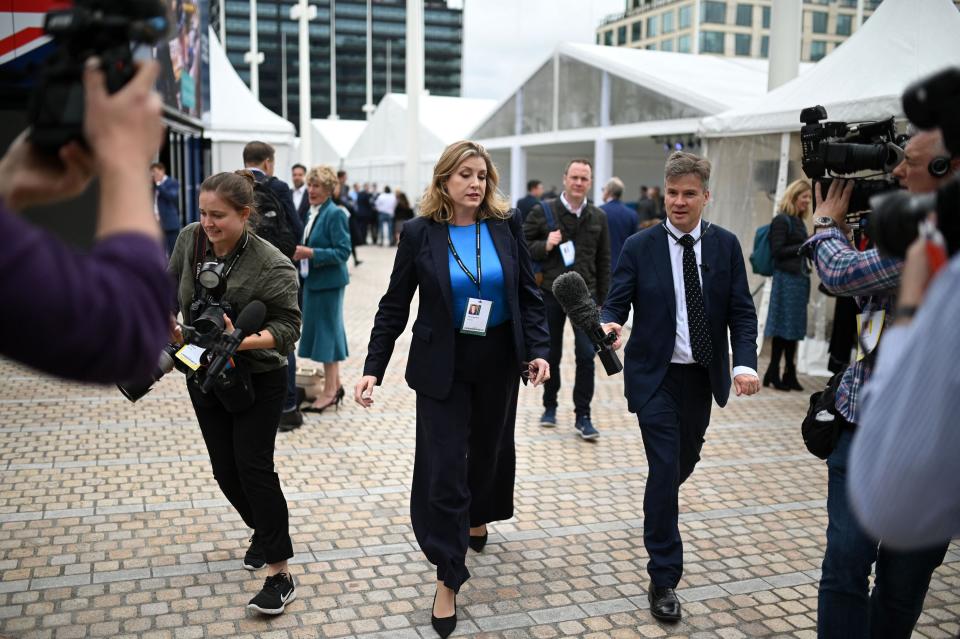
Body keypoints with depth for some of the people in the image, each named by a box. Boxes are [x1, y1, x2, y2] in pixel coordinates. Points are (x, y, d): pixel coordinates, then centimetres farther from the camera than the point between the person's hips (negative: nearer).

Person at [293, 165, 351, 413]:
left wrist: (310, 253, -23)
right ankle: (335, 384, 25)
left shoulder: (335, 214, -14)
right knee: (323, 330, 14)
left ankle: (330, 391, 7)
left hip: (328, 282, -9)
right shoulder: (313, 212, 11)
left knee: (327, 330, -2)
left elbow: (343, 252, -19)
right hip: (312, 280, 9)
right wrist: (299, 251, 3)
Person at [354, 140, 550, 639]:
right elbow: (394, 306, -5)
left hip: (498, 360, 3)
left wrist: (538, 349, -10)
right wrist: (373, 368, -11)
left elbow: (528, 294, 2)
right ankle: (448, 578, 8)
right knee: (441, 467, -3)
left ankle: (477, 517, 49)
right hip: (442, 364, -2)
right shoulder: (419, 233, -8)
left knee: (490, 446, 19)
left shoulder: (506, 225, -3)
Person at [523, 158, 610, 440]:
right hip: (550, 293, -1)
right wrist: (545, 245, -16)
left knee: (586, 355, -7)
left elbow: (603, 261, 10)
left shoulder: (598, 217, 6)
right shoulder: (542, 211, -1)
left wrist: (601, 300, 8)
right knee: (551, 354, 10)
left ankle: (582, 416, 5)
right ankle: (550, 406, 29)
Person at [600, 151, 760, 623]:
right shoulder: (639, 247, -6)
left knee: (685, 461, 18)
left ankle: (659, 510, 53)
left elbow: (741, 311, 0)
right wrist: (608, 325, -31)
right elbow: (616, 303, -7)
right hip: (656, 375, -3)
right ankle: (663, 579, 4)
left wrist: (745, 363, -15)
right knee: (665, 468, -7)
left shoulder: (725, 245, 1)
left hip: (703, 375, 4)